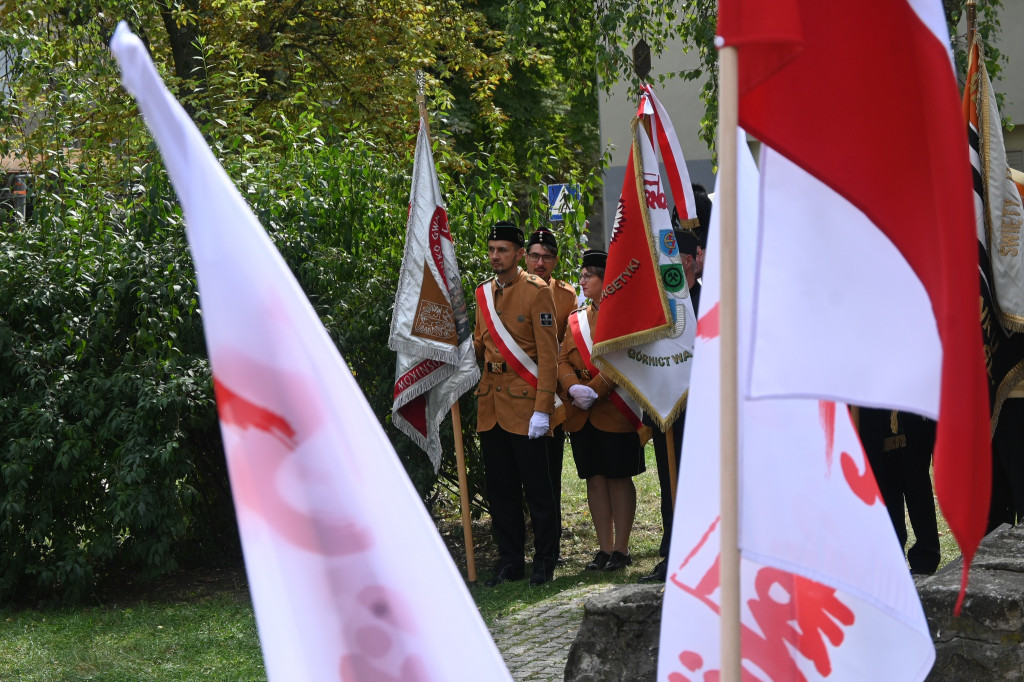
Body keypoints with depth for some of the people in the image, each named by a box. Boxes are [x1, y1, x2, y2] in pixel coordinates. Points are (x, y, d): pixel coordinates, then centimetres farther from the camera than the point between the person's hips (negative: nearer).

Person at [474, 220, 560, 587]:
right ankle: (510, 561, 18)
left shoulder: (537, 291, -7)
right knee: (499, 488, 10)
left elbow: (548, 353, -11)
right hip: (491, 404, 6)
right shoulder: (483, 293, 13)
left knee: (536, 487, -1)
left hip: (524, 404, -6)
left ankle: (544, 562, 9)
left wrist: (542, 408, -17)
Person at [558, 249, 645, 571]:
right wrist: (573, 388, -11)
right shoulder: (576, 320, 15)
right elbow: (563, 361, 9)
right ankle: (604, 548, 14)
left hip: (616, 411, -6)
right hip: (582, 414, 6)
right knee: (595, 479, 7)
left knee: (619, 478, 1)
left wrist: (595, 390, -20)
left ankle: (621, 549, 7)